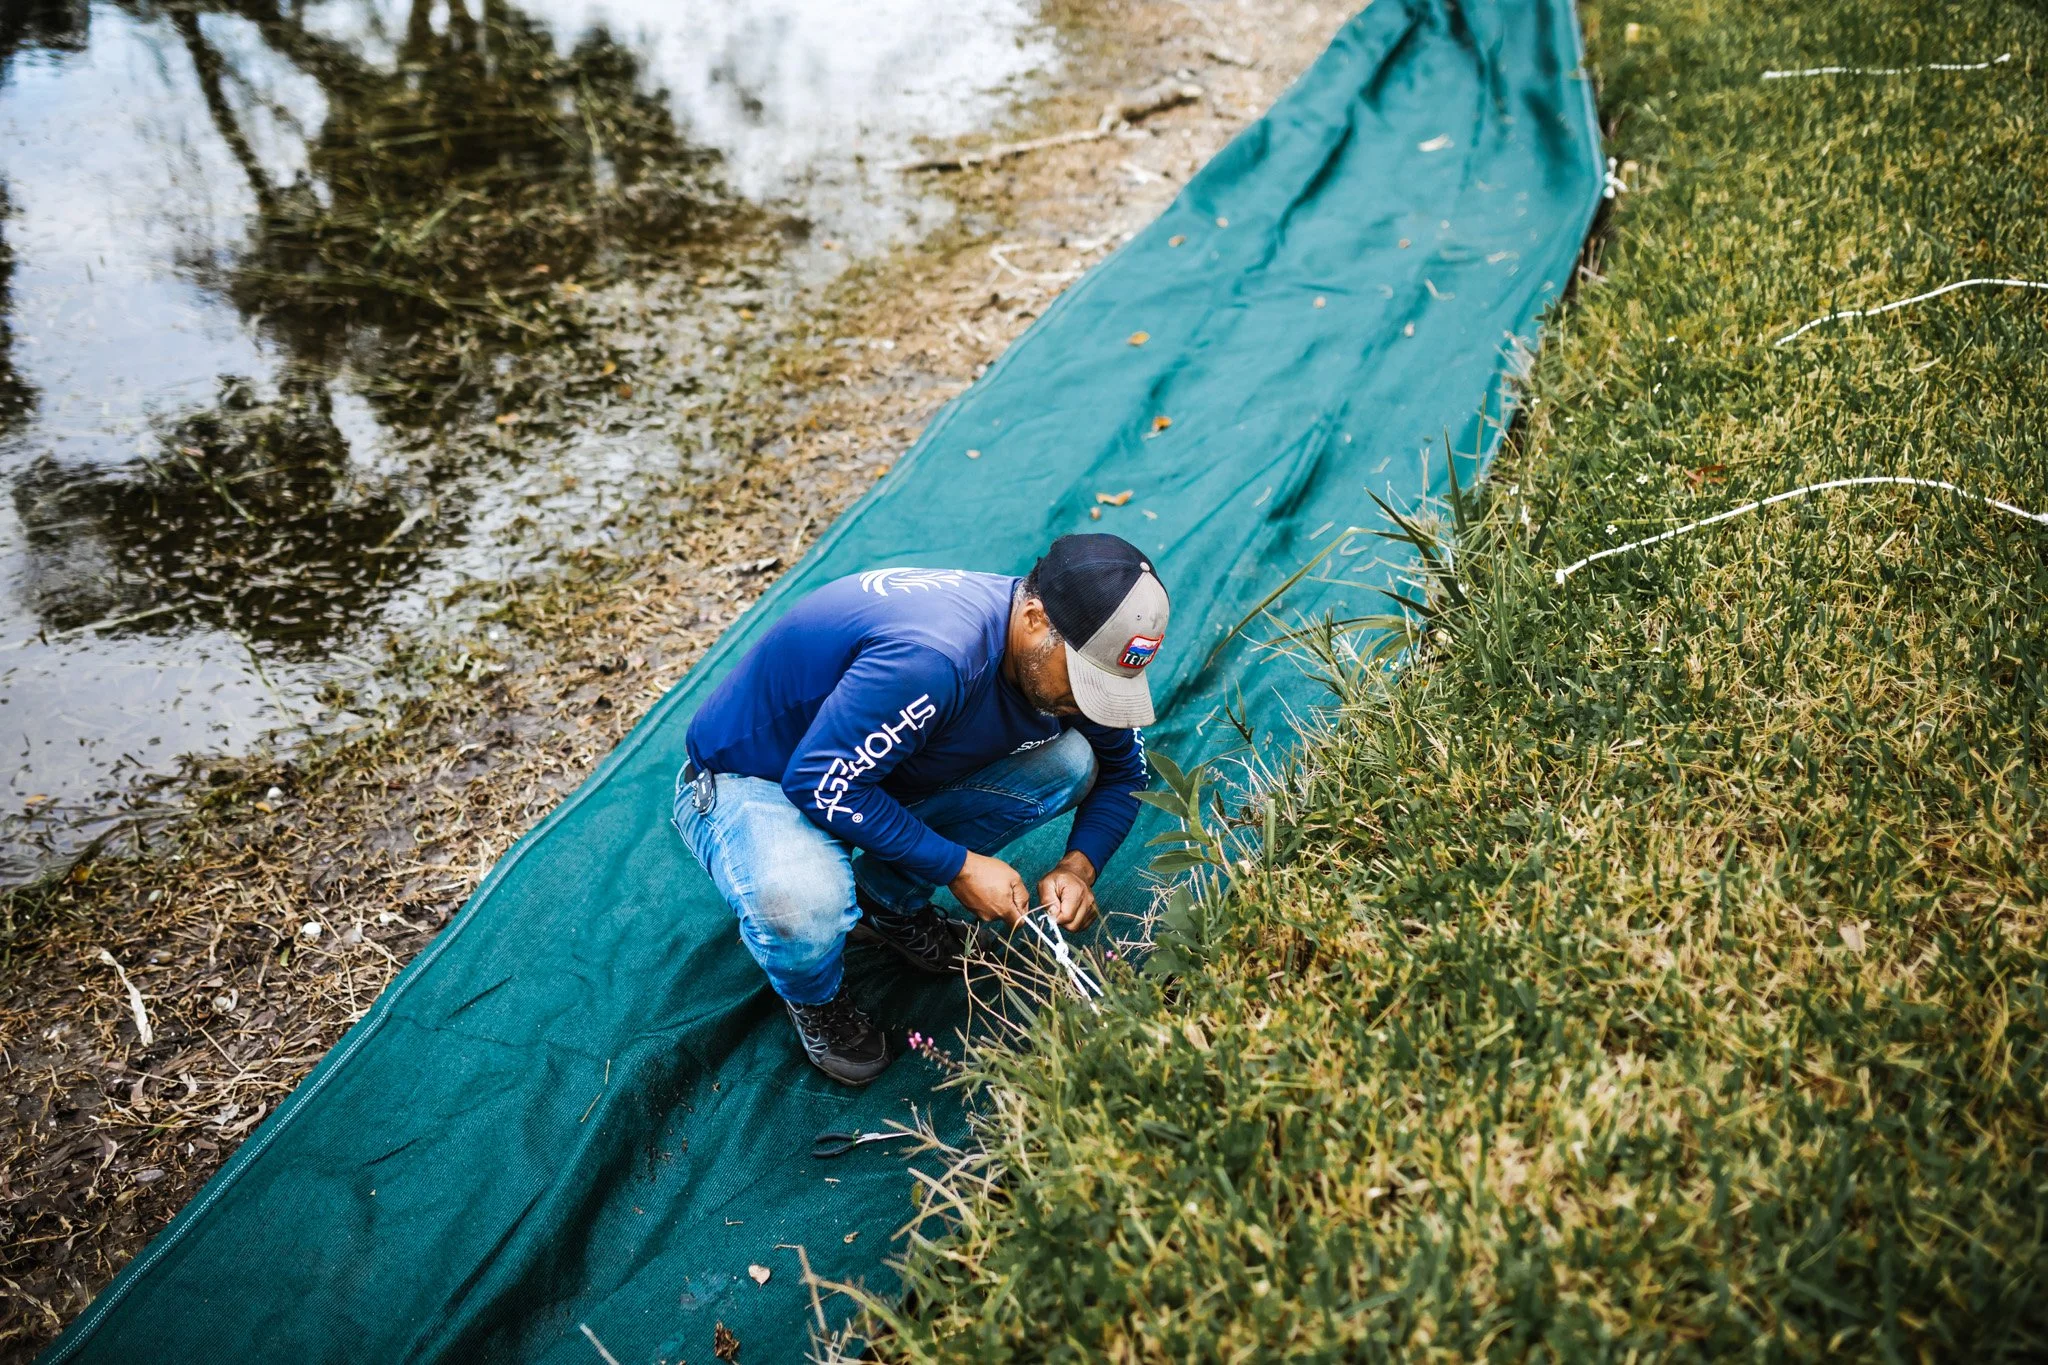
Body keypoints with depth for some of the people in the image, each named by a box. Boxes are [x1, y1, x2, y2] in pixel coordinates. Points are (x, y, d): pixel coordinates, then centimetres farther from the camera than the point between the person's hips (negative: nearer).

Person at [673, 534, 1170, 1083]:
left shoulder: (1060, 655, -12)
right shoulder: (930, 658, -39)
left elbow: (1123, 769, 5)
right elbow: (823, 783, -33)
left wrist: (1079, 866, -13)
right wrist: (957, 866, -27)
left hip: (885, 777, 7)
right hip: (748, 782, -7)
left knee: (1070, 761, -10)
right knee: (802, 906, -40)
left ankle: (890, 902, 6)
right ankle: (815, 997, -1)